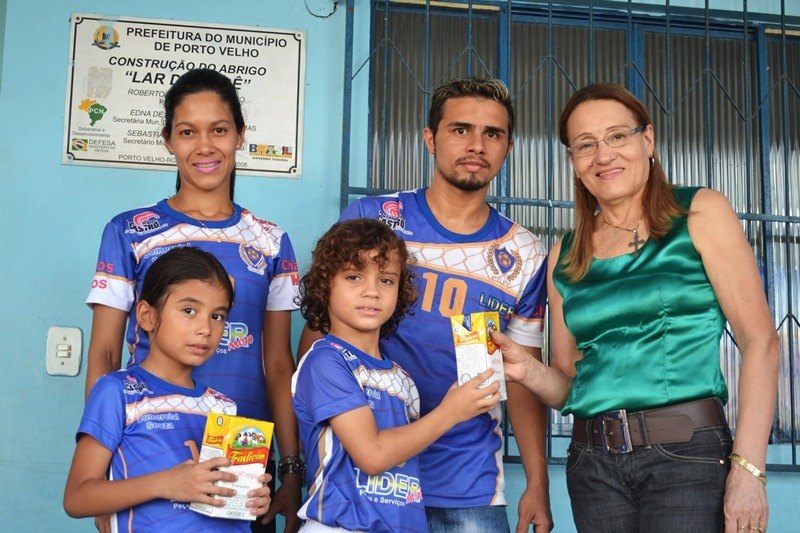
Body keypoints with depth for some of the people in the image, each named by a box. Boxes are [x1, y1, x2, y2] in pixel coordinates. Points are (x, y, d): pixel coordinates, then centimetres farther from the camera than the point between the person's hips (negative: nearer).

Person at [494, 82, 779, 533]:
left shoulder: (700, 213, 0)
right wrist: (529, 371, -8)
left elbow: (759, 339, -6)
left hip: (687, 452, -4)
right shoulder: (566, 256, 10)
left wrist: (749, 467, -14)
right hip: (593, 463, 4)